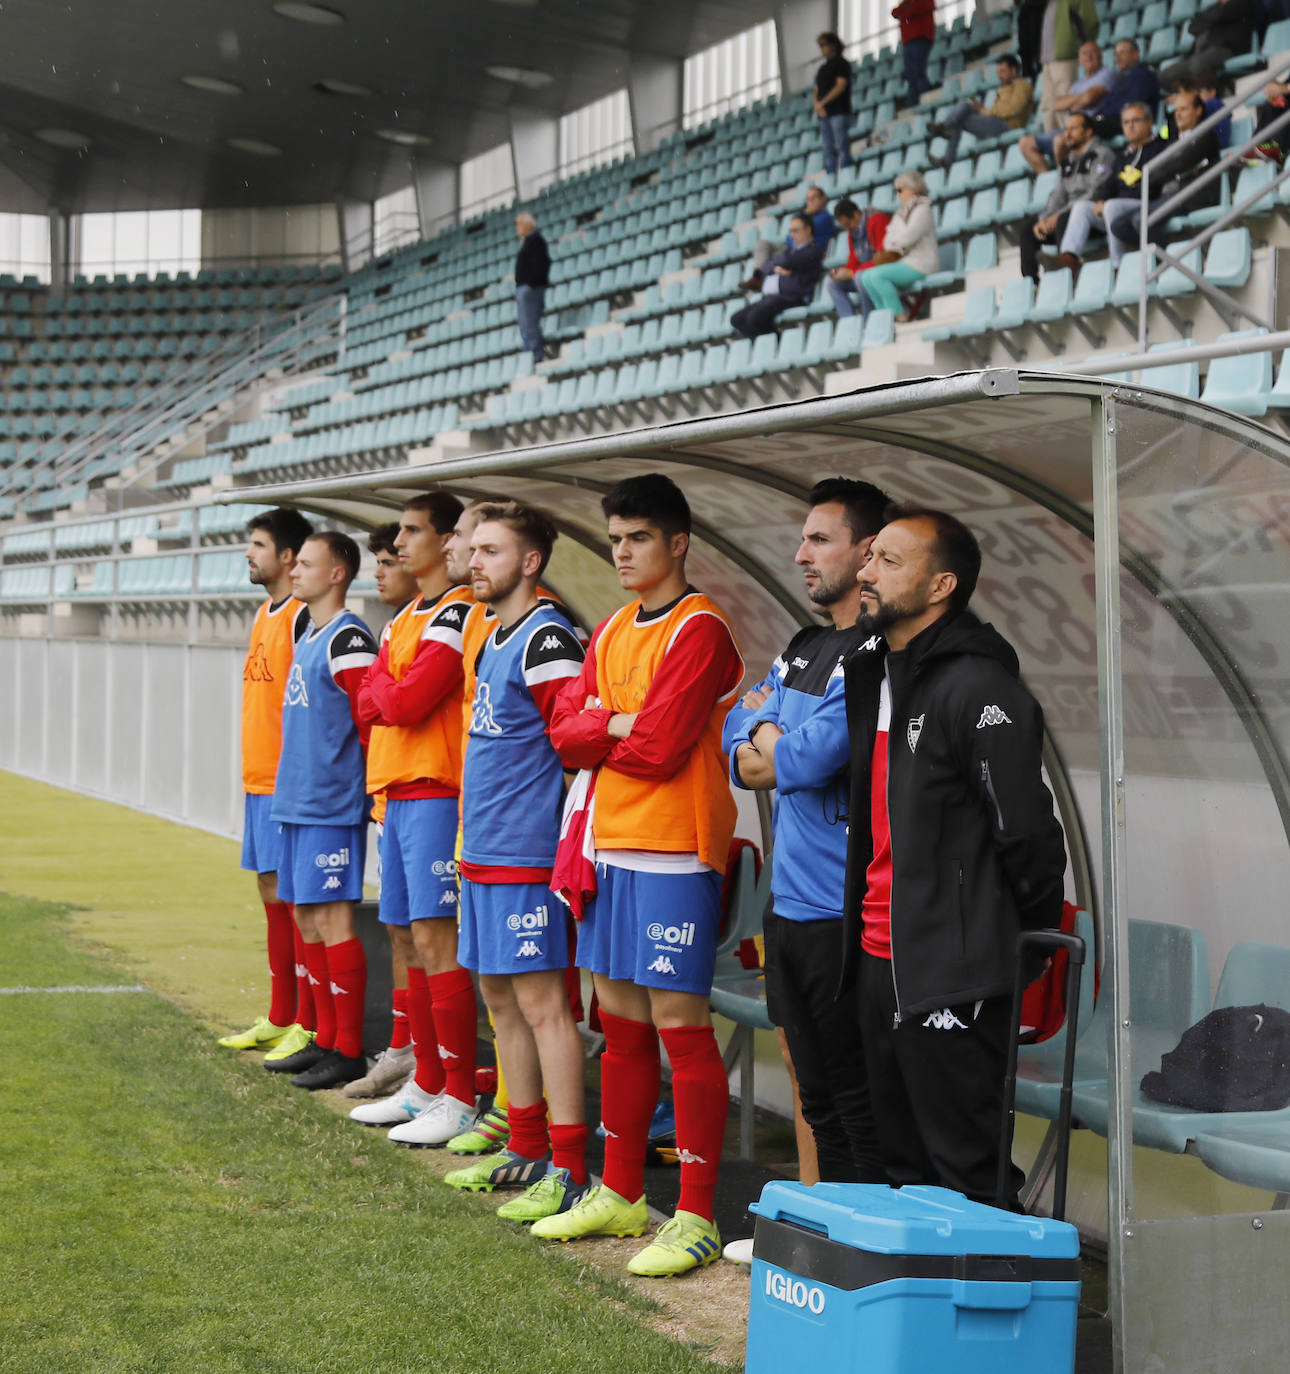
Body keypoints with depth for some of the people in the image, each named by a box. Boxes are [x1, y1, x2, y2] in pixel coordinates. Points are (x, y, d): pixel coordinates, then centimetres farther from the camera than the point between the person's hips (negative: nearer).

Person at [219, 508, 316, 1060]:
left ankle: (309, 1025, -1)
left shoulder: (304, 617, -12)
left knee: (294, 898, -6)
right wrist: (251, 777, 19)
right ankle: (279, 1019, 21)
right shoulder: (264, 615, 16)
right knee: (272, 895, 13)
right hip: (259, 780, 9)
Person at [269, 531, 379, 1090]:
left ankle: (349, 1051, 0)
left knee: (332, 920, -6)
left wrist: (367, 787, -12)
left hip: (331, 807, -10)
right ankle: (326, 1039, 21)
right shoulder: (307, 637, 17)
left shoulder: (347, 639, -13)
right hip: (296, 801, 10)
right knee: (306, 918, 12)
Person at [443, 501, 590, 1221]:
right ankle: (527, 1148, 24)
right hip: (485, 850, 10)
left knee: (541, 1002, -7)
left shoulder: (547, 639, -14)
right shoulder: (494, 640, 16)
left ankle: (569, 1169, -3)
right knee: (502, 998, 14)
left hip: (527, 856, -10)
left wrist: (566, 852, -16)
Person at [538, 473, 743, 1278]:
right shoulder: (612, 633, 15)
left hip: (675, 852, -8)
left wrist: (597, 730, -3)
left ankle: (697, 1218, -1)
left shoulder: (699, 631, -11)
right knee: (621, 1019, 14)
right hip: (614, 845, 8)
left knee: (678, 1022, -7)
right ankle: (621, 1195, 25)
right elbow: (566, 733, 8)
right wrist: (620, 725, -9)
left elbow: (658, 748, -18)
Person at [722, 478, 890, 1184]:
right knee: (819, 1099, 16)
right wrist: (781, 750, -6)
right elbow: (739, 758, 15)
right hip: (788, 907, 9)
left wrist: (766, 731, -1)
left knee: (861, 1107, -2)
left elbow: (798, 761, -22)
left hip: (844, 914, -9)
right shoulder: (802, 649, 15)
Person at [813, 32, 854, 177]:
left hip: (839, 112, -7)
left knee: (842, 147, -11)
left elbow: (841, 86, -10)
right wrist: (816, 103, -2)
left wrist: (822, 103, -13)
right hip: (824, 114, 7)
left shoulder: (841, 63, 1)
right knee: (829, 150, 3)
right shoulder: (823, 68, 23)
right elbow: (816, 91, 20)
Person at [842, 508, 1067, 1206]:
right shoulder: (873, 676, 15)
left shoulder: (981, 691, -15)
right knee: (904, 1167, 16)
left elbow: (1027, 834, -15)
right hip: (878, 961, 9)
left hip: (951, 976, -9)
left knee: (966, 1171, -4)